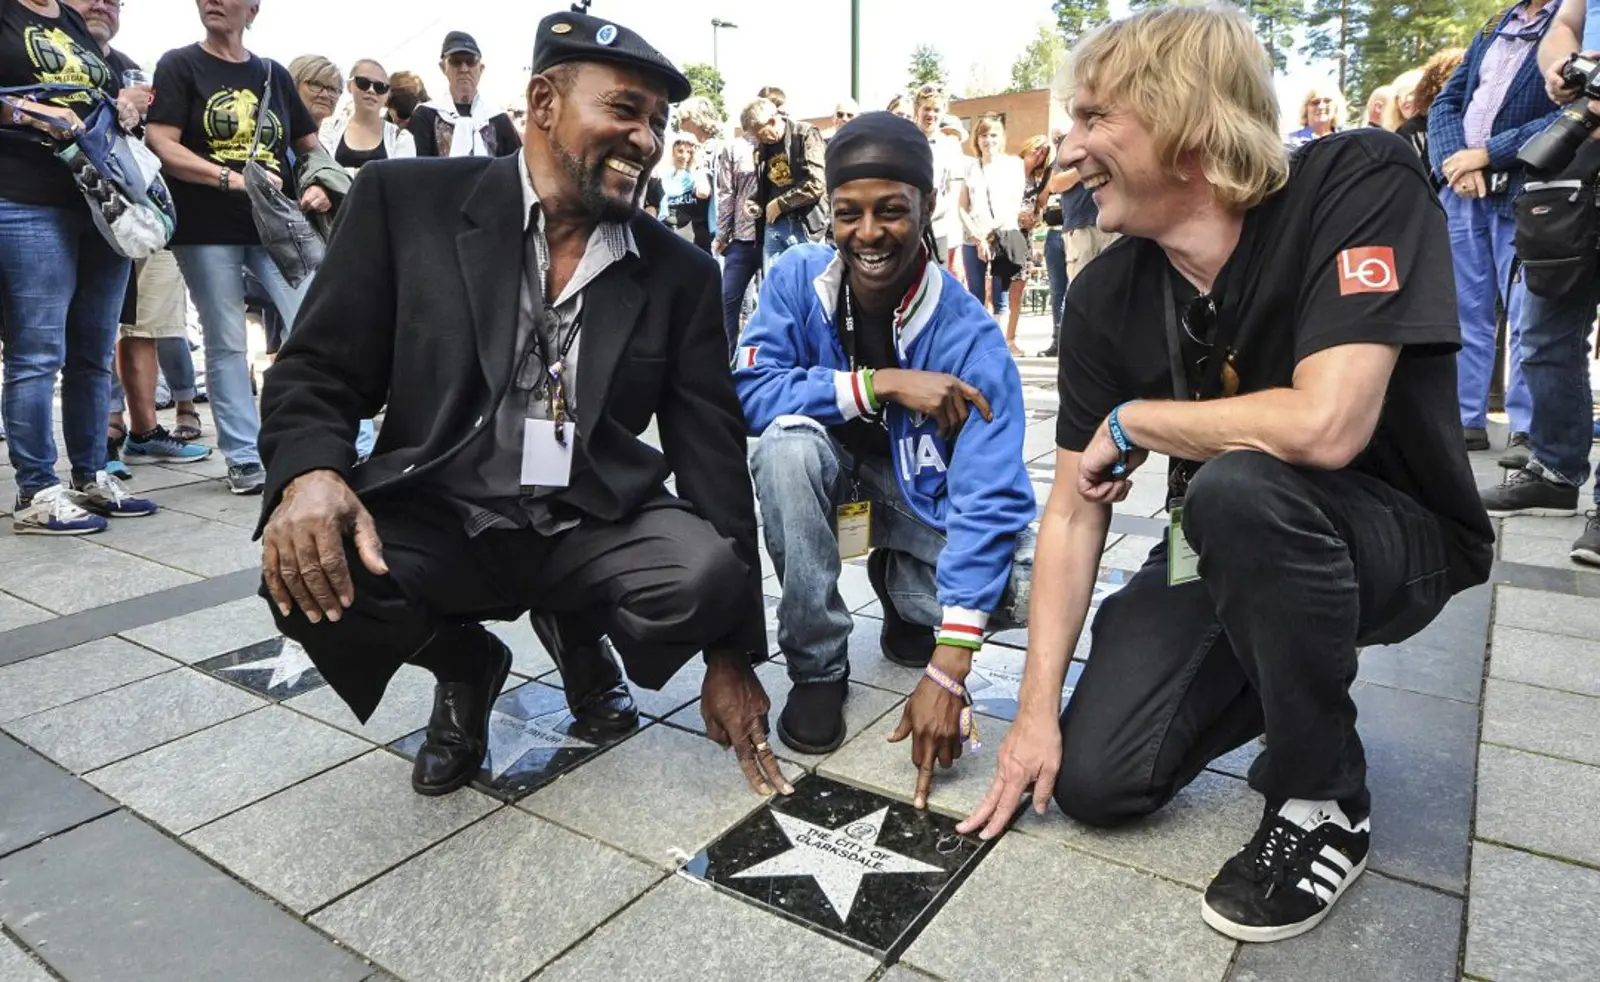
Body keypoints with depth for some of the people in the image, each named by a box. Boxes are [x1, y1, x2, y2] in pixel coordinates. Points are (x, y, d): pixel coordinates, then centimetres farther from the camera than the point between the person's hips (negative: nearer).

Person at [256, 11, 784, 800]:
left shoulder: (680, 272, 1)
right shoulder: (410, 199, -3)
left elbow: (711, 452, -1)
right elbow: (317, 373, -1)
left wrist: (732, 654, -5)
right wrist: (310, 474, -27)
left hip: (591, 529, 1)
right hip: (436, 521, 0)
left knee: (705, 571, -28)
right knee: (307, 574, -30)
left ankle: (577, 636, 11)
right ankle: (466, 665, 8)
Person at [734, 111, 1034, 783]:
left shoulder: (968, 337, -25)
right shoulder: (799, 278, -17)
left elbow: (988, 499, -31)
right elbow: (749, 389, -25)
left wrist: (947, 672, -39)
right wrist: (881, 384, -35)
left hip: (919, 489, 0)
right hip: (827, 469, 1)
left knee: (1008, 585, -24)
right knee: (789, 440, -33)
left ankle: (900, 585, 15)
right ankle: (817, 667, -16)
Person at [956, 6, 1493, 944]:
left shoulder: (1360, 183, -23)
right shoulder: (1107, 294, -10)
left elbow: (1323, 426, -38)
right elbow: (1074, 510, -10)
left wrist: (1132, 421, -21)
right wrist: (1036, 710, -13)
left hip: (1399, 539, -4)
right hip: (1232, 556, 5)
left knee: (1236, 489, -38)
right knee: (1095, 780, -7)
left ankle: (1325, 801, -13)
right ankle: (1278, 678, 20)